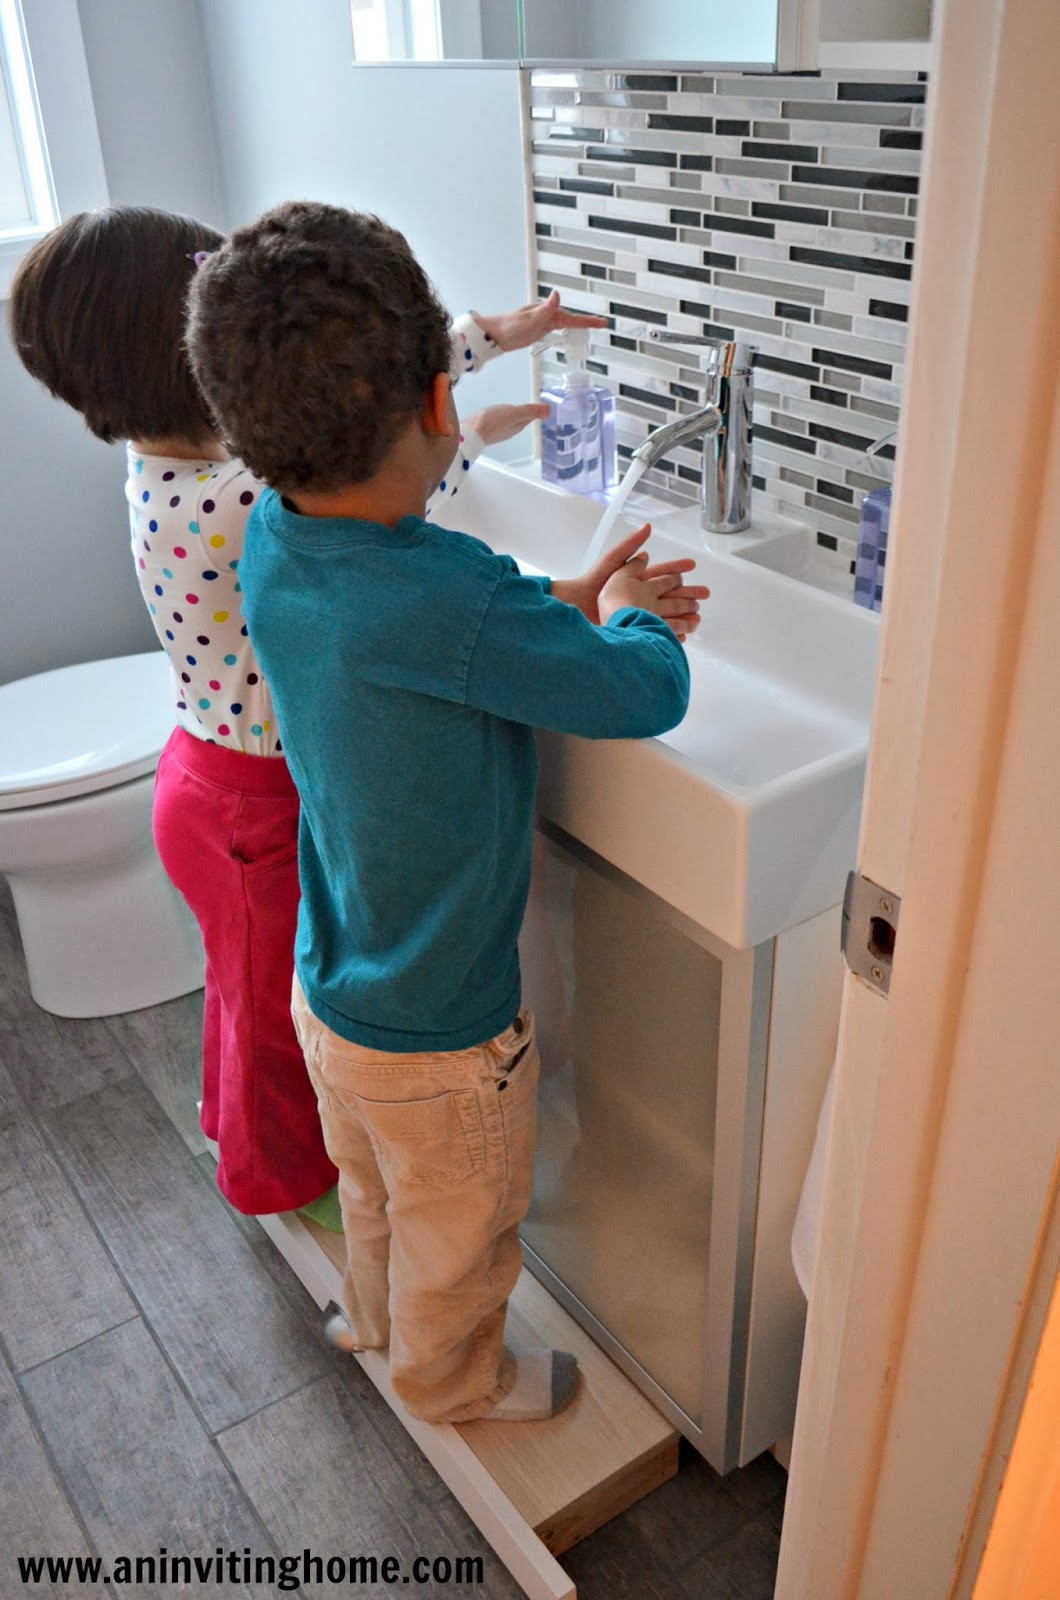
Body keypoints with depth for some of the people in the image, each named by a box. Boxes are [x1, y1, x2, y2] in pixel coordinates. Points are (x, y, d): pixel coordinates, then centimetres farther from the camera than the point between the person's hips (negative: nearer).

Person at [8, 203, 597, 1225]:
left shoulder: (176, 448, -7)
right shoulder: (232, 505, -34)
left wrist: (494, 332, 5)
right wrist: (475, 436, -4)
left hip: (212, 769, 8)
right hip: (251, 802, -8)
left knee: (250, 971, 30)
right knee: (278, 993, 16)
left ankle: (234, 1114, 56)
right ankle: (284, 1172, 43)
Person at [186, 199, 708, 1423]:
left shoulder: (273, 540, -11)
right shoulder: (450, 599, -36)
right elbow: (649, 694, -26)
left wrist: (571, 603, -3)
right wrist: (627, 620, -5)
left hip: (328, 989, 7)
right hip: (436, 1035, -7)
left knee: (373, 1191, 34)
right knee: (457, 1234, 24)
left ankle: (377, 1319, 62)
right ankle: (452, 1378, 52)